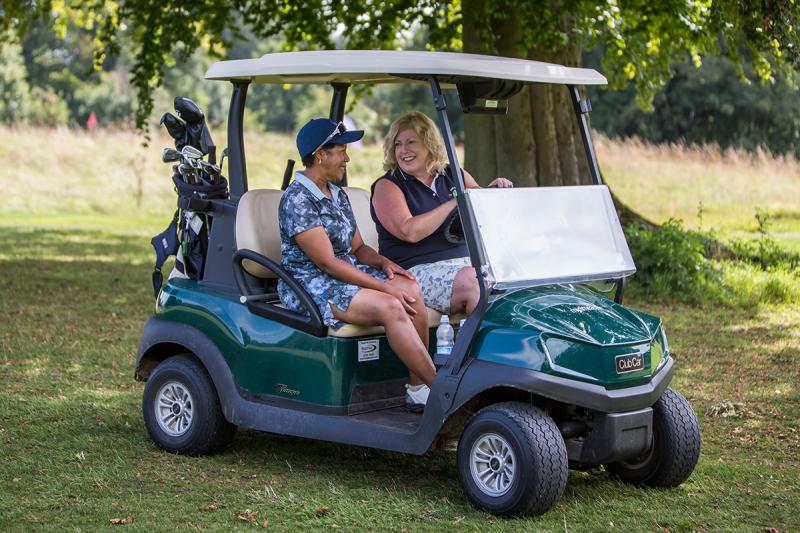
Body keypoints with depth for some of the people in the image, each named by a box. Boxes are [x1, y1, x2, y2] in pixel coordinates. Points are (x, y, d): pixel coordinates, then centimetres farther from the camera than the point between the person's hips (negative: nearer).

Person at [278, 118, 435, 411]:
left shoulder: (338, 195, 15)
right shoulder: (296, 199, -13)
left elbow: (357, 248, 19)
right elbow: (327, 262, -18)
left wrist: (383, 263, -5)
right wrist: (383, 286, -19)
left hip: (346, 275, 8)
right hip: (311, 285, -8)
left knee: (410, 289, -19)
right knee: (390, 307, -30)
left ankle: (417, 388, -19)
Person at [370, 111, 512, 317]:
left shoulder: (454, 176, 16)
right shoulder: (387, 186, 1)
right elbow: (410, 232, -15)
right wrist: (455, 202, -15)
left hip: (467, 261, 5)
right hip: (419, 269, -5)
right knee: (476, 283, -31)